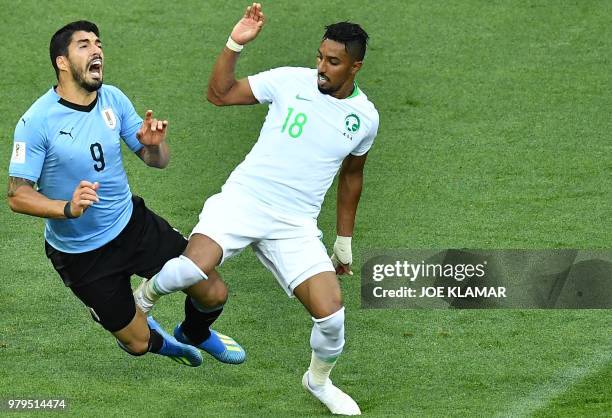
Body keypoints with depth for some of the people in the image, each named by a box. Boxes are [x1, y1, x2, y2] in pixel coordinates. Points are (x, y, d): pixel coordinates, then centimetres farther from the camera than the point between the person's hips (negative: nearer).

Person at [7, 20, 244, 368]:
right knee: (138, 343, 3)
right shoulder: (37, 122, -20)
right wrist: (68, 208, -35)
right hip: (80, 253, -4)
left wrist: (154, 144, -23)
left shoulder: (113, 100, -5)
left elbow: (158, 161, 2)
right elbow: (18, 196, -19)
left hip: (132, 223, 4)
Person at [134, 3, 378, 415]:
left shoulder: (365, 117, 4)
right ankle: (145, 296, 4)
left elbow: (351, 175, 20)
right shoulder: (290, 81, -5)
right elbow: (220, 94, -2)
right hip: (243, 199, -2)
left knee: (331, 314, -12)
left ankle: (319, 380, 22)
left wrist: (345, 240, 24)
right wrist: (235, 44, -16)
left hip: (296, 225, 2)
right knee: (193, 269, -31)